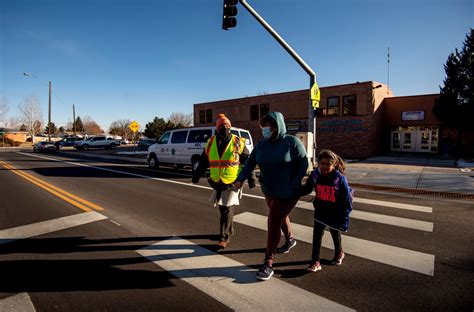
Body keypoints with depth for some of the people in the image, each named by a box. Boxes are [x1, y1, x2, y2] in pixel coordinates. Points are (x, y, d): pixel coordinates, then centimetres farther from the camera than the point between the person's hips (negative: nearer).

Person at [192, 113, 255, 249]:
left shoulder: (238, 142, -5)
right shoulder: (211, 143, 5)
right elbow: (203, 162, 13)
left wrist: (251, 178, -4)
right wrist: (196, 175, 12)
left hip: (232, 182, -4)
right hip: (217, 182, 4)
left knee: (227, 209, -4)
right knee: (222, 208, 15)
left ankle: (224, 237, 7)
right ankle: (229, 231, 35)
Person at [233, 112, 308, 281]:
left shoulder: (291, 142, -16)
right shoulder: (261, 145, -2)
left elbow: (303, 163, -14)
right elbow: (250, 162, -7)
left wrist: (295, 182, -25)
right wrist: (240, 179, -21)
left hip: (287, 193, -6)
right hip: (269, 191, 6)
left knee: (273, 224, -9)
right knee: (280, 217, 26)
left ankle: (268, 264, 3)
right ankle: (290, 239, 56)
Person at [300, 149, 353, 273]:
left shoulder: (340, 178, -22)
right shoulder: (315, 175, -14)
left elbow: (347, 200, -15)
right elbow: (306, 189, -1)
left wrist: (344, 219, -14)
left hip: (335, 213, -2)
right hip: (320, 211, 2)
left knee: (335, 233, 20)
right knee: (317, 234, 0)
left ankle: (339, 253, 50)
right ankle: (315, 262, 13)